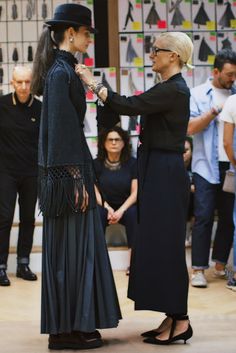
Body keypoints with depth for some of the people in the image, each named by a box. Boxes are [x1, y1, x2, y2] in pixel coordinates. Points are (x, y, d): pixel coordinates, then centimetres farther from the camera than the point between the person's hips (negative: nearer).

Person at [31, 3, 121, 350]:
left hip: (68, 168, 10)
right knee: (70, 247, -5)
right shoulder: (60, 72, -14)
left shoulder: (63, 69, 15)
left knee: (74, 246, 12)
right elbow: (62, 128, -19)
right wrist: (76, 179, -20)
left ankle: (70, 324, 19)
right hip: (67, 169, -10)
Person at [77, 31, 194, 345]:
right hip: (159, 171, 10)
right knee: (159, 245, 11)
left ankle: (180, 319, 1)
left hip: (165, 174, -10)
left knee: (163, 244, -6)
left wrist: (93, 84, -13)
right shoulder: (171, 88, 15)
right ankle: (172, 318, 16)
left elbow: (130, 106, -20)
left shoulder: (173, 90, -16)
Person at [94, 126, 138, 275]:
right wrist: (108, 208, -22)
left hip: (126, 207, 0)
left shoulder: (132, 163, -2)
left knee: (133, 213, -33)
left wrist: (121, 210, -22)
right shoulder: (96, 164, 0)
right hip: (105, 206, 0)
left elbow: (135, 192, -7)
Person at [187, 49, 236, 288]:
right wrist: (215, 110, -12)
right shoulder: (198, 94, 2)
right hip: (207, 166, -3)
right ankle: (198, 269, -1)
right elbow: (190, 127, -7)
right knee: (203, 217, -4)